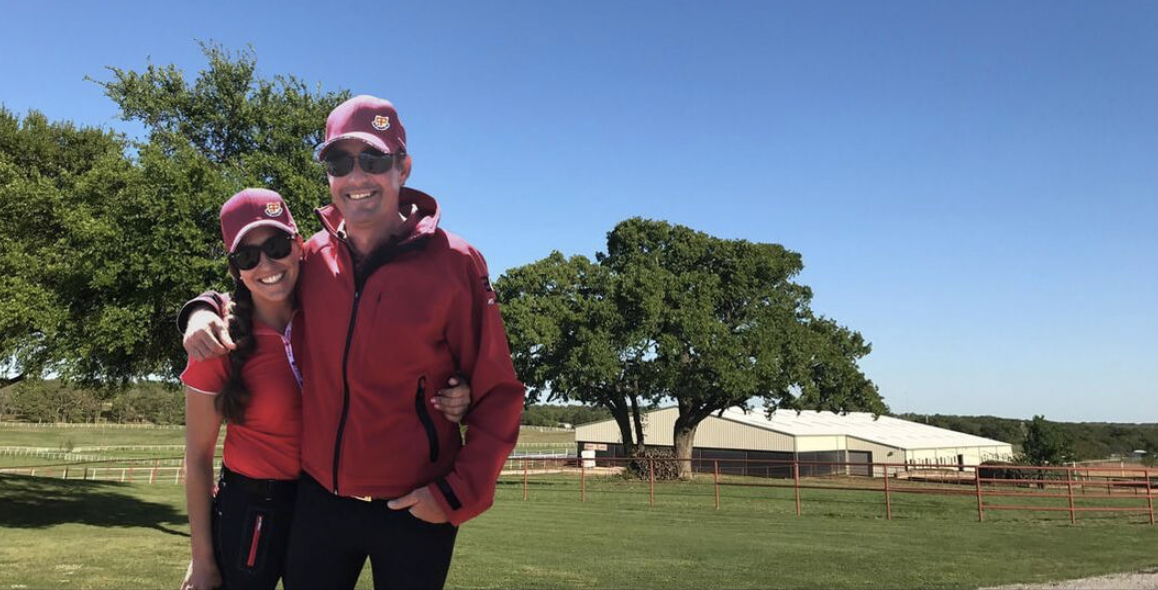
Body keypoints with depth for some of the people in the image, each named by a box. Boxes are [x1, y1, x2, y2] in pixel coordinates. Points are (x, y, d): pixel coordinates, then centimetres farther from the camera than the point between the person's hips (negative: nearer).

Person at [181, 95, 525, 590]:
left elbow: (497, 395, -8)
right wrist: (206, 310, -3)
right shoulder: (314, 257, 0)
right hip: (318, 501, 4)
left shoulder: (454, 265, -11)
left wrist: (458, 493, -15)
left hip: (414, 511, -3)